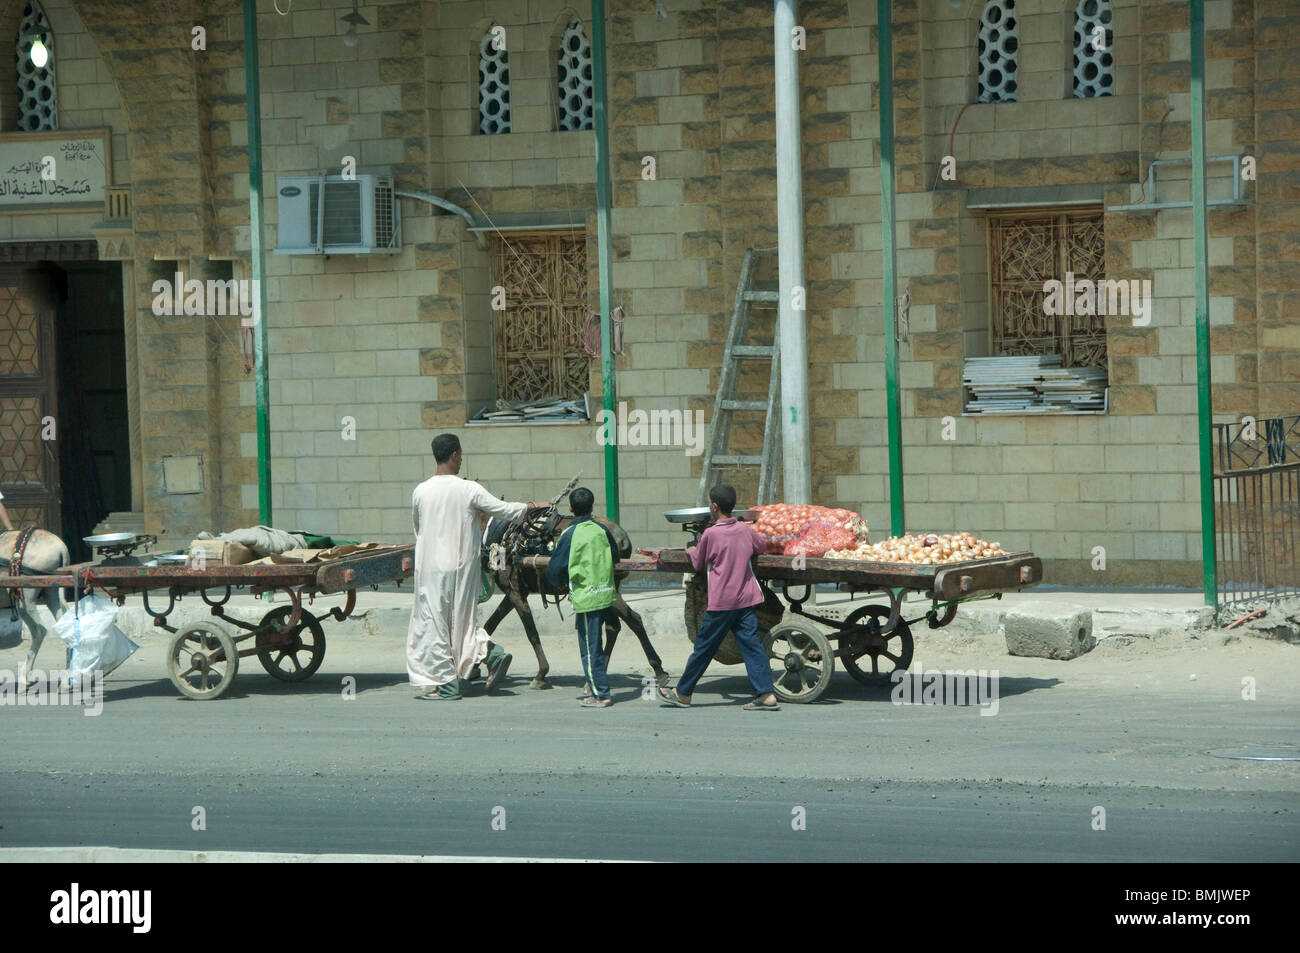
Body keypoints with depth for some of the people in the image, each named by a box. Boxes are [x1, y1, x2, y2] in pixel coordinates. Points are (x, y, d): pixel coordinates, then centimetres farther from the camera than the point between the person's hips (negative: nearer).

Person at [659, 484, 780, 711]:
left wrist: (692, 551, 23)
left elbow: (699, 564, 3)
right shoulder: (745, 530, 3)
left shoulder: (710, 534, -12)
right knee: (751, 645, 2)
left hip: (721, 602, -5)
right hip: (747, 598, 5)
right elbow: (760, 547, 23)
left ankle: (682, 693, 18)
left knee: (703, 648, 6)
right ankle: (766, 694, -8)